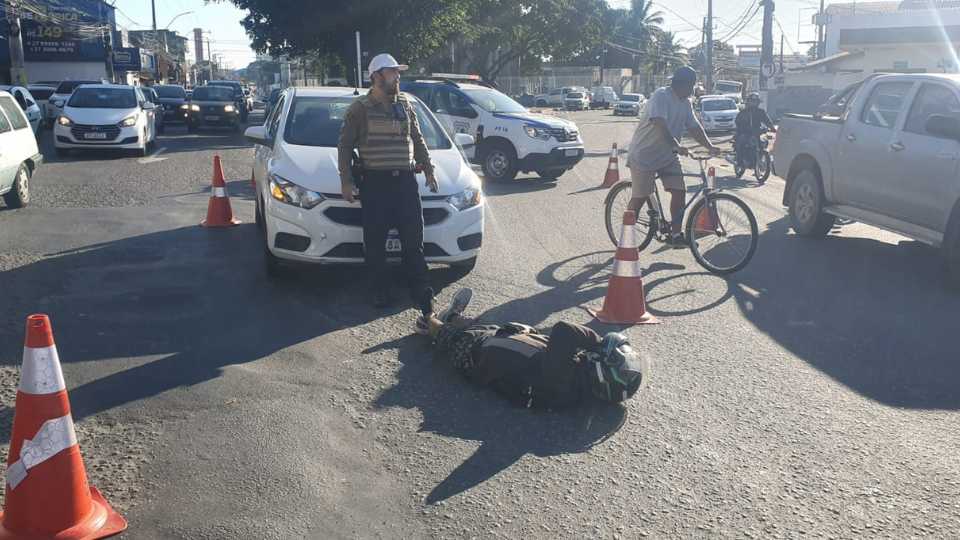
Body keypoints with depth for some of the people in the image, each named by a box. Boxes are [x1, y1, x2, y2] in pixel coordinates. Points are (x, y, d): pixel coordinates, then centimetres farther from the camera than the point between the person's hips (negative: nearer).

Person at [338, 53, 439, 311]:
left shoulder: (405, 105, 12)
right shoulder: (360, 108, 0)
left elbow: (418, 140, 20)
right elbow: (344, 145, 1)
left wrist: (428, 170, 16)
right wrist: (346, 181, -6)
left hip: (406, 180, 3)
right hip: (375, 183, -3)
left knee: (413, 238, 2)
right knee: (375, 242, 0)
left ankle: (420, 290, 9)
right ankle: (380, 291, 11)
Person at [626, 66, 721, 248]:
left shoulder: (686, 103, 7)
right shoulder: (661, 96, -19)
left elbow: (694, 127, 9)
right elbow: (661, 125, -33)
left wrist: (710, 146, -6)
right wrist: (677, 147, -43)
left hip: (668, 156, 7)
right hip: (645, 155, -7)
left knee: (679, 192, -4)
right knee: (640, 197, -3)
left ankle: (676, 234, 3)